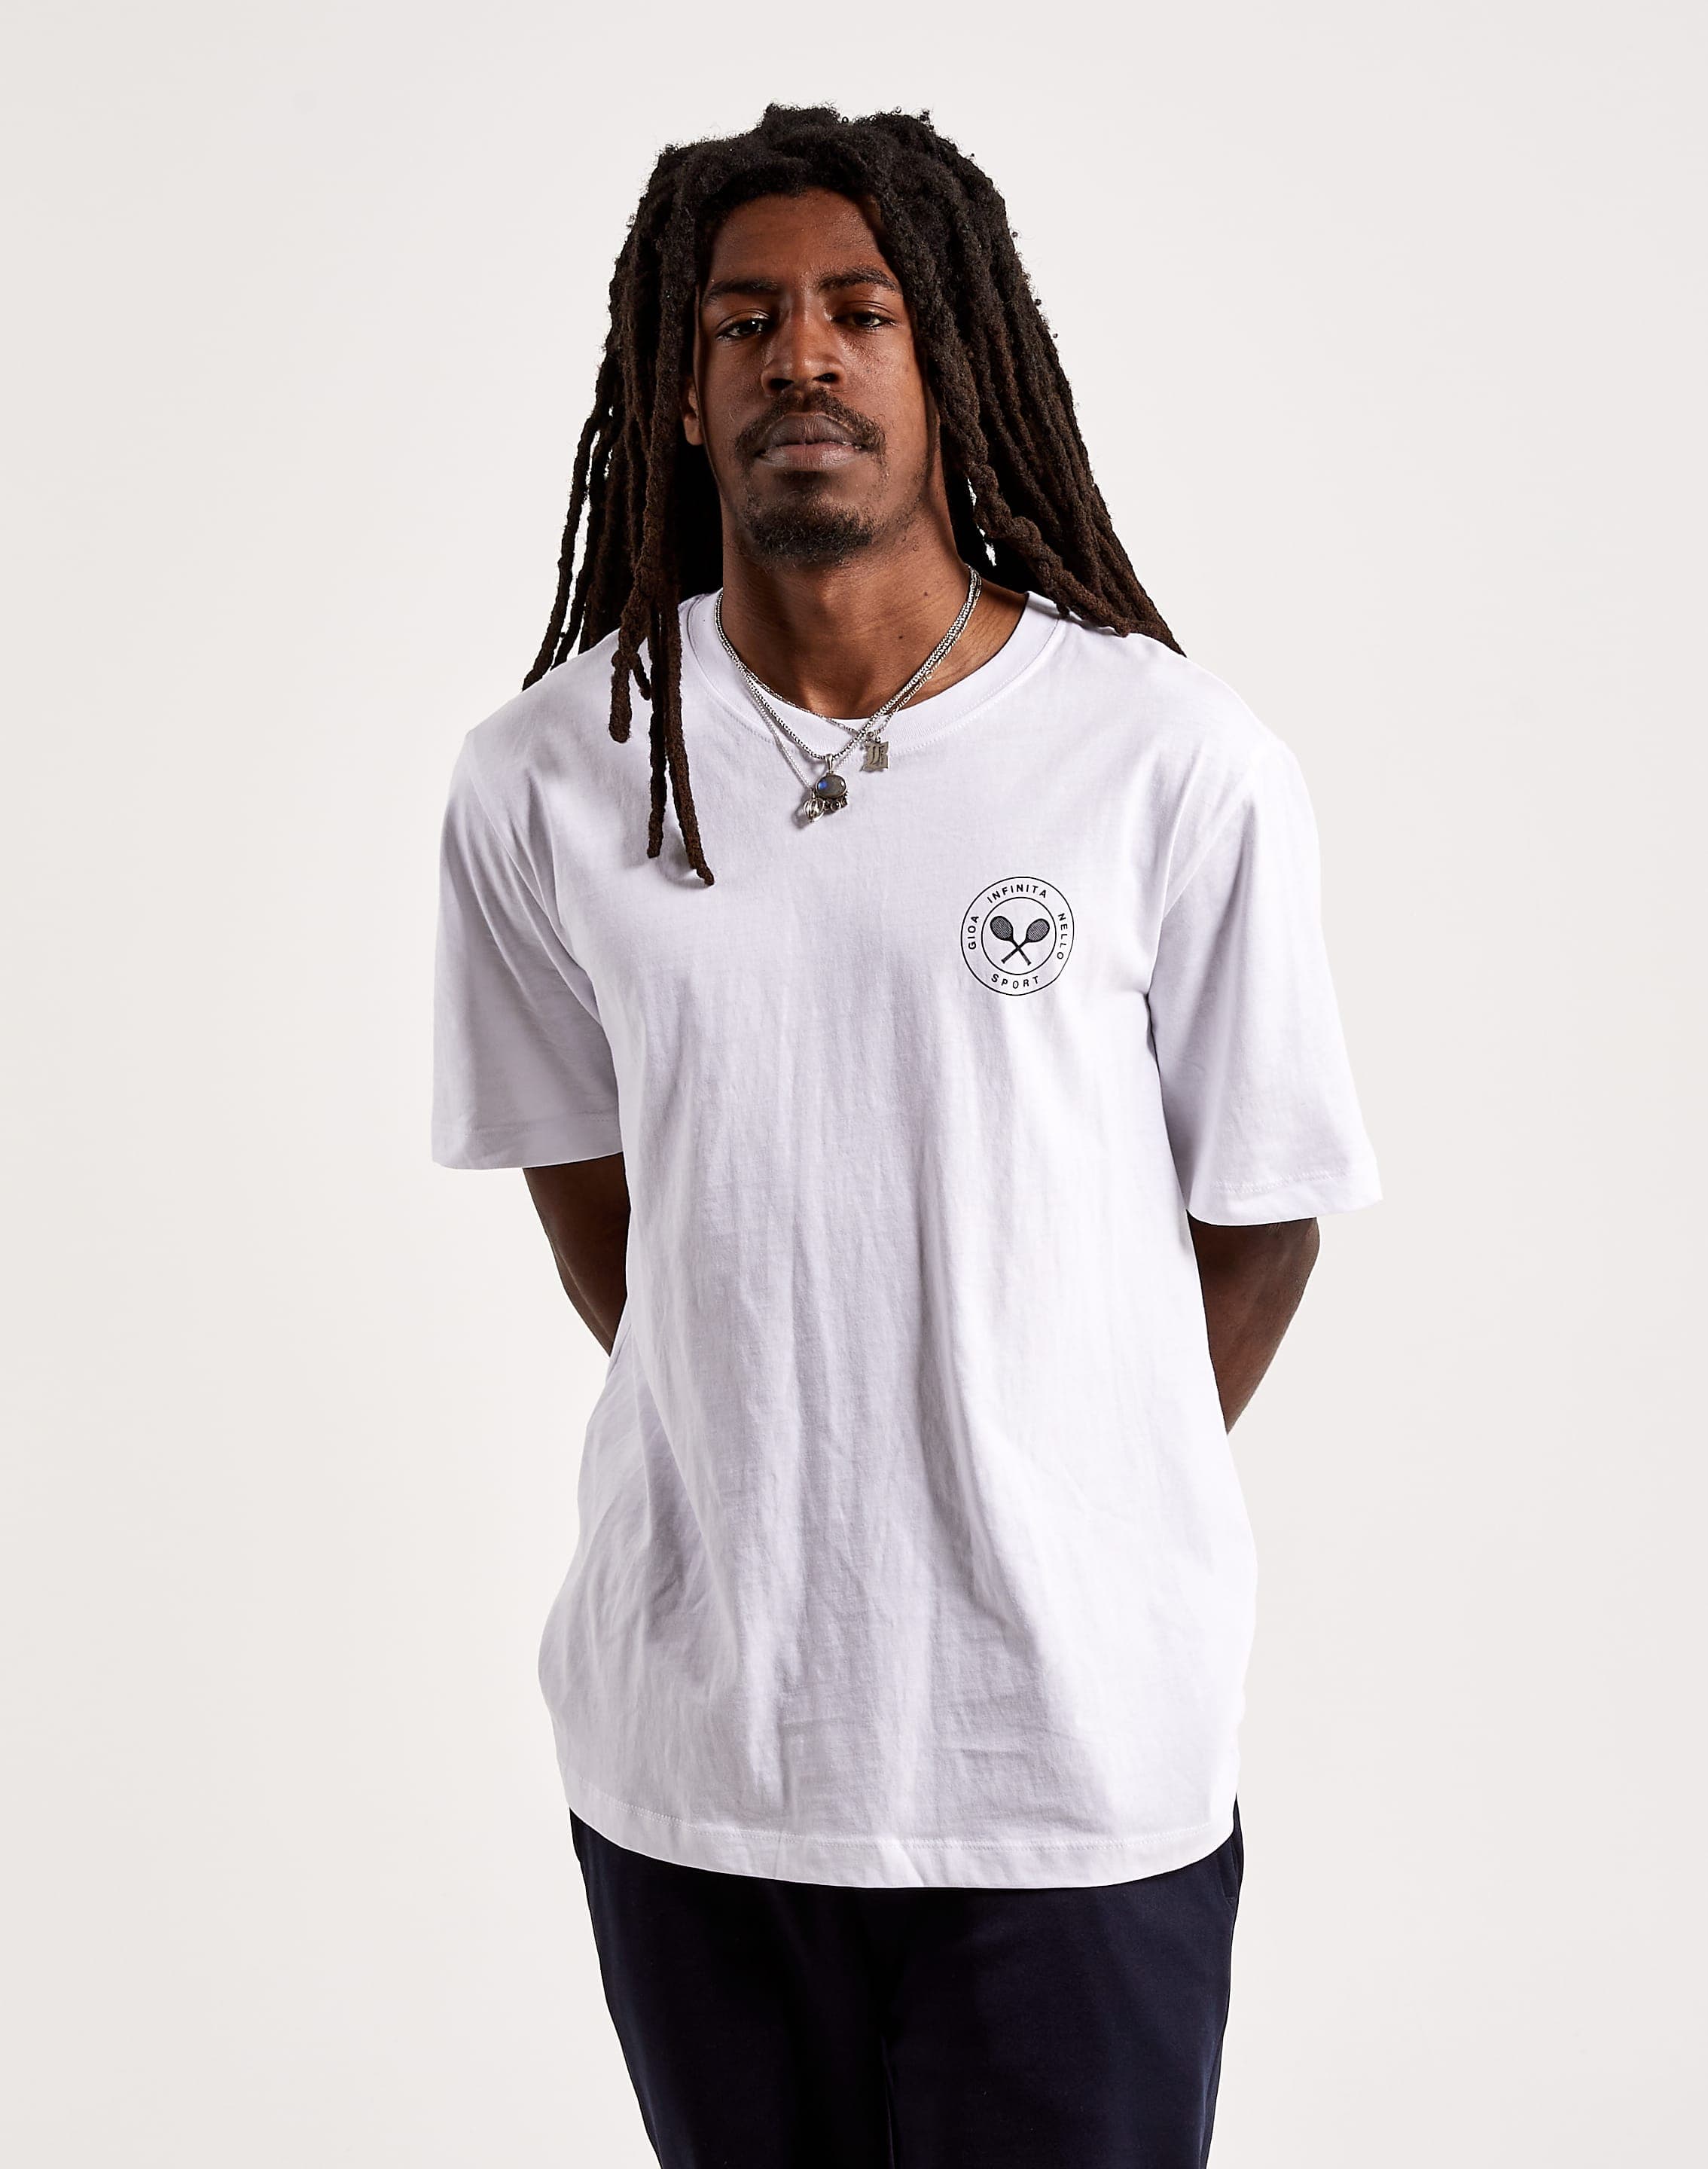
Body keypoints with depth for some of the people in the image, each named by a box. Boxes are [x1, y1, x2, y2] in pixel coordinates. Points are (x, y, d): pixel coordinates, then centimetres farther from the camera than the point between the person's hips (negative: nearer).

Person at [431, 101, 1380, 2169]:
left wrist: (1061, 1527, 8)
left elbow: (1257, 1221, 1)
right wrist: (766, 1497, 11)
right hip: (682, 1749, 2)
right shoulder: (545, 780, -2)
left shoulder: (1181, 768, -10)